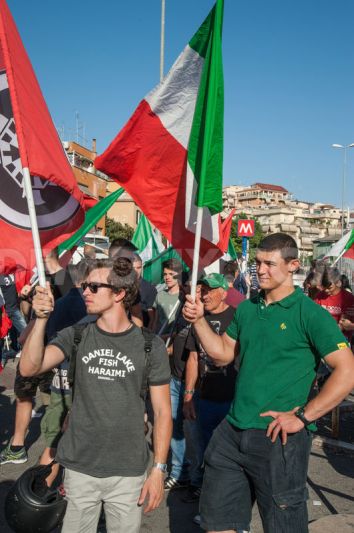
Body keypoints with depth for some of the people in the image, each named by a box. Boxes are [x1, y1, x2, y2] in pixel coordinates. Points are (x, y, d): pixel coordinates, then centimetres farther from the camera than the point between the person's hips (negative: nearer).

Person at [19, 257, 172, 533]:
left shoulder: (149, 344, -6)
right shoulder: (76, 335, -2)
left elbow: (162, 411, -2)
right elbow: (29, 368, -14)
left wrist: (159, 469, -5)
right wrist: (41, 319, -23)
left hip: (128, 473, -1)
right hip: (79, 469, 1)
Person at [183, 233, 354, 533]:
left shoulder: (309, 314, -12)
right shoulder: (247, 308, 8)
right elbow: (223, 354, 15)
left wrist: (303, 416, -17)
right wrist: (199, 320, 1)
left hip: (278, 437, -6)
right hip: (233, 430, 6)